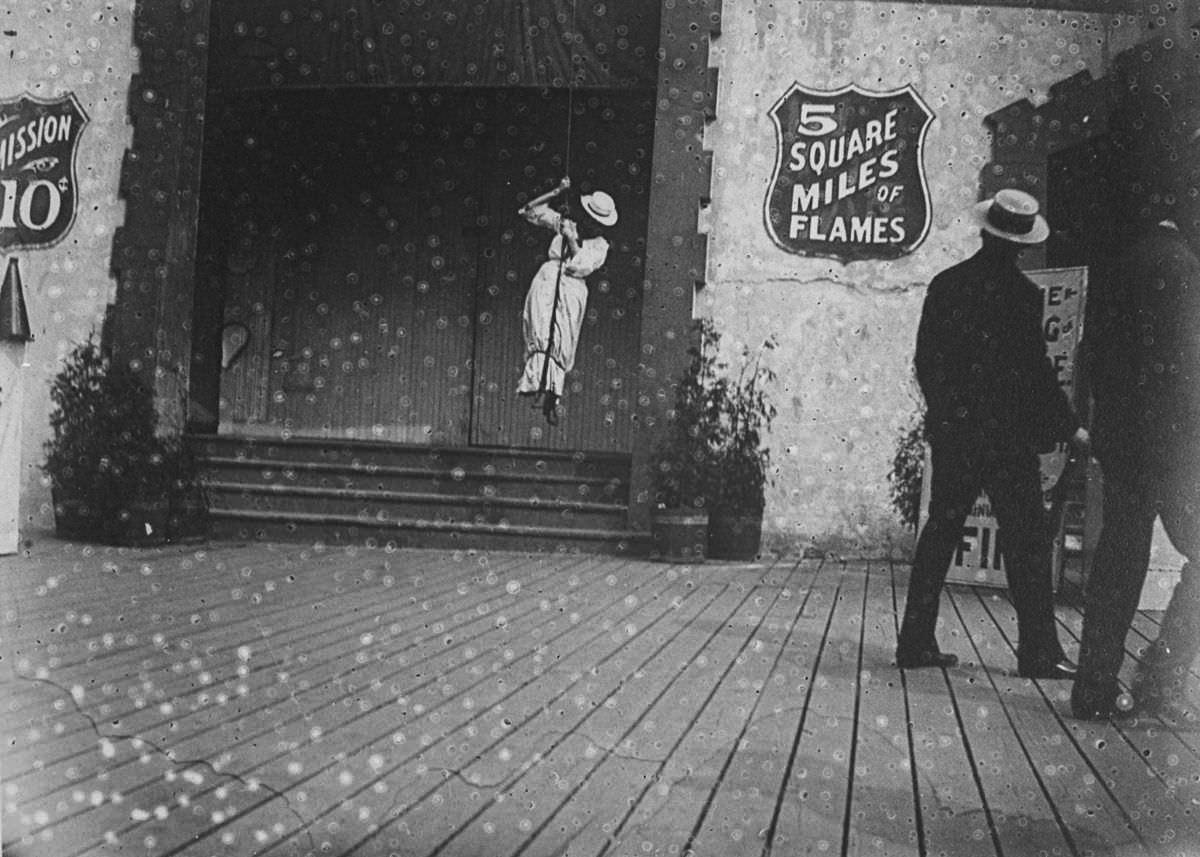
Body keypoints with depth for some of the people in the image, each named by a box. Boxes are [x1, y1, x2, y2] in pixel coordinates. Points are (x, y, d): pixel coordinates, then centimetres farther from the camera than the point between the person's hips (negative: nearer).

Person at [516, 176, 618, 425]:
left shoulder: (600, 245, 9)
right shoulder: (564, 223, 12)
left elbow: (582, 266, -8)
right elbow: (528, 211, 12)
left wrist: (571, 239, -10)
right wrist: (557, 192, 6)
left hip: (573, 290, 0)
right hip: (547, 282, 0)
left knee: (563, 346, -2)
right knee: (543, 331, -22)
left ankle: (552, 399, 1)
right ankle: (539, 381, -34)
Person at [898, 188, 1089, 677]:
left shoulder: (945, 284, 5)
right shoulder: (1022, 294, -11)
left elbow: (924, 361, 9)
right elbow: (1036, 371, -11)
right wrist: (1070, 428, -2)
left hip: (951, 431, 5)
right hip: (1008, 435, -5)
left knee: (940, 530, 10)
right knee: (1027, 537, 3)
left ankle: (917, 642, 12)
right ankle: (1038, 652, 6)